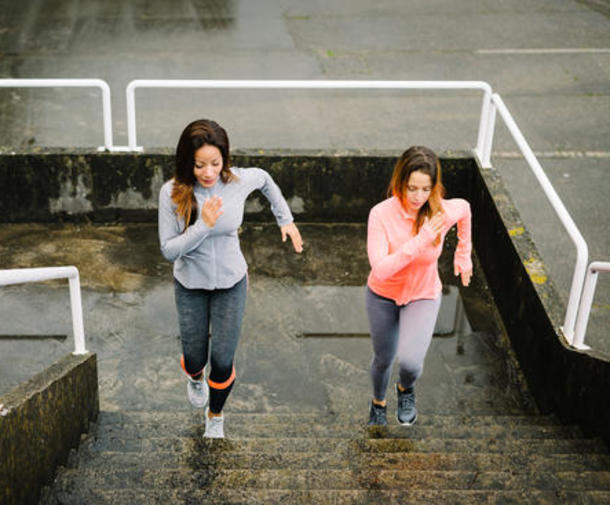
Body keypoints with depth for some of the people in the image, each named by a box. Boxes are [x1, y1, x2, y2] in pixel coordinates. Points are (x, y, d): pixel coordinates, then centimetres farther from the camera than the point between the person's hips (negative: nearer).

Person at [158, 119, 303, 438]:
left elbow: (265, 179, 7)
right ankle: (195, 378, 53)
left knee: (223, 362, 1)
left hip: (231, 284, 0)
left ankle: (215, 416, 32)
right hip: (190, 287, 0)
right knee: (195, 358, 13)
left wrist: (286, 220, 10)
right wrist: (204, 225, -31)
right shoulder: (172, 193, -20)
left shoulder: (239, 181, -17)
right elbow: (169, 250, -19)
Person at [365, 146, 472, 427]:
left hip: (423, 297, 0)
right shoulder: (381, 214, -27)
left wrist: (463, 255, 11)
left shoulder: (445, 212, -21)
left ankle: (406, 389, 18)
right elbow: (380, 269, -33)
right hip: (383, 296, 0)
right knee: (383, 359, 20)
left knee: (410, 362, -21)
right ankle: (378, 402, 55)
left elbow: (465, 209, 5)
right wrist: (420, 241, -39)